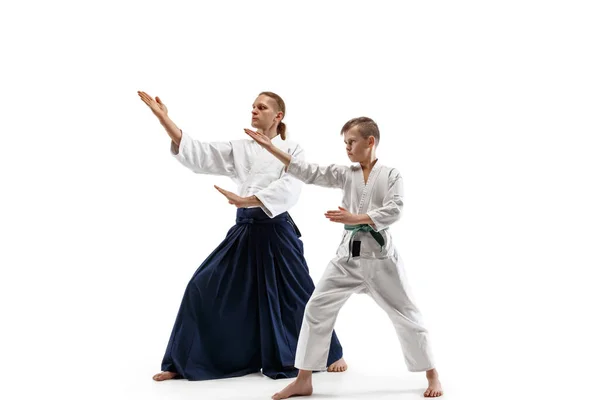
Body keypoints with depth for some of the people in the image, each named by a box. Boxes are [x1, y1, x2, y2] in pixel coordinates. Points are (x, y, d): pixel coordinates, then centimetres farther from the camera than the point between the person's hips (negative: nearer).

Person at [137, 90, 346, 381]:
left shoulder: (292, 150, 0)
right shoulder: (239, 149, 10)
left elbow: (288, 189, -16)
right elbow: (197, 155, -1)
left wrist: (247, 201, -30)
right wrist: (163, 118, -10)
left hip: (277, 232, -3)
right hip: (244, 231, 4)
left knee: (298, 295, 2)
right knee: (204, 288, -2)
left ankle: (331, 353, 27)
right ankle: (181, 363, 11)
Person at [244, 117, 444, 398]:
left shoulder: (391, 175, -3)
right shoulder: (345, 175, 6)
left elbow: (393, 211, -15)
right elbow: (310, 173, -1)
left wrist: (355, 218, -26)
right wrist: (273, 148, -7)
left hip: (380, 256, -3)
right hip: (348, 255, 4)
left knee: (405, 314, 4)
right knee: (317, 309, -2)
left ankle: (431, 375, 23)